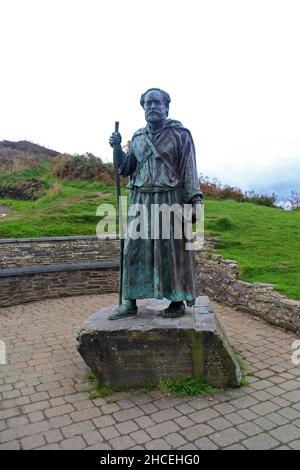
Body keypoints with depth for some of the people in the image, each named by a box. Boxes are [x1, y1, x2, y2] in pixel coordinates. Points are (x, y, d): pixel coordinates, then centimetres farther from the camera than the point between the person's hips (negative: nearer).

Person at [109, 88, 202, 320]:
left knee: (172, 249, 0)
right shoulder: (138, 137, 16)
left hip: (170, 200, -4)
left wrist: (195, 200, -11)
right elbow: (126, 169, 18)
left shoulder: (180, 133, 3)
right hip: (141, 201, 5)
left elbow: (189, 169, -2)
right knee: (134, 248, 2)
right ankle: (130, 302, 11)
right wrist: (117, 148, 2)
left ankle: (178, 301, 12)